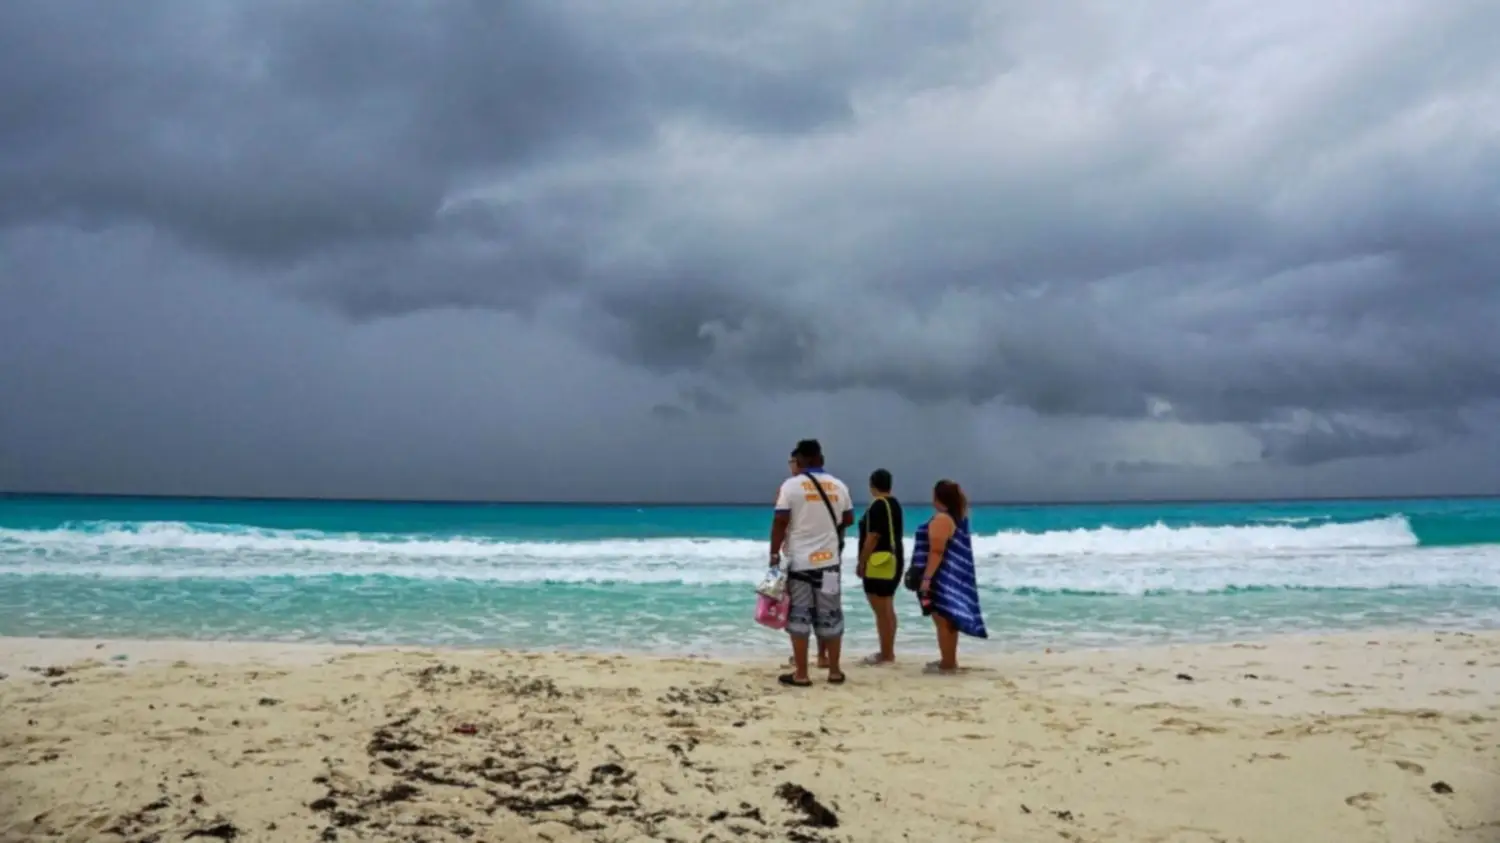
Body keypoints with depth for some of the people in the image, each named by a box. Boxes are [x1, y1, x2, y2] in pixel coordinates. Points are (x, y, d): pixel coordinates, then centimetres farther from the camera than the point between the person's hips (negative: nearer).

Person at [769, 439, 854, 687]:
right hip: (829, 560, 3)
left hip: (799, 561, -3)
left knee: (799, 617, 2)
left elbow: (780, 521, -11)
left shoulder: (790, 485, -8)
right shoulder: (838, 486, 4)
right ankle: (834, 671, 16)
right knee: (831, 617, 10)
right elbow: (849, 519, 15)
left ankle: (801, 674, 3)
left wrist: (774, 554, -4)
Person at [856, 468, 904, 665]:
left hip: (879, 563, -10)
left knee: (881, 612, -4)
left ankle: (886, 655, 0)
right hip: (894, 560, 10)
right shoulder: (895, 503, 12)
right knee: (888, 609, 15)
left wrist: (861, 563, -13)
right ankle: (889, 652, 21)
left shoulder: (877, 506, -16)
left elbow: (872, 538, -19)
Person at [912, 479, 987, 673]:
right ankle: (950, 660, 22)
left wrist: (926, 578, -24)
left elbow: (936, 552, -23)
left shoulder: (941, 519, -18)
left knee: (942, 621, -6)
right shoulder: (957, 517, 13)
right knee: (948, 620, 15)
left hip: (942, 578, -10)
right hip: (952, 577, 11)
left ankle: (947, 664, -3)